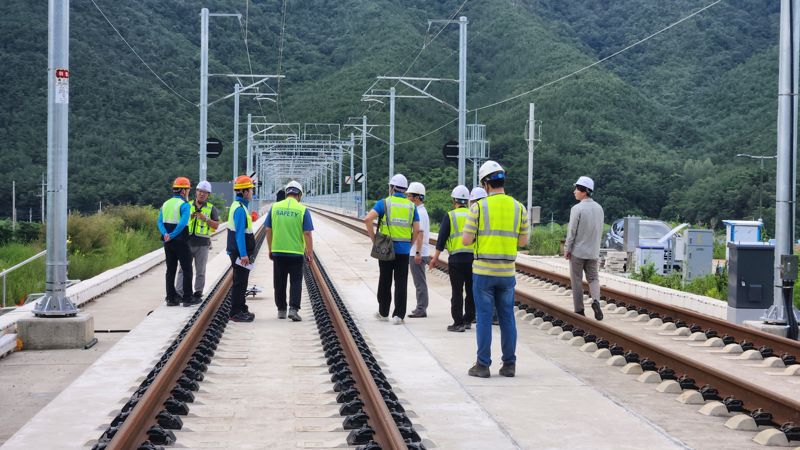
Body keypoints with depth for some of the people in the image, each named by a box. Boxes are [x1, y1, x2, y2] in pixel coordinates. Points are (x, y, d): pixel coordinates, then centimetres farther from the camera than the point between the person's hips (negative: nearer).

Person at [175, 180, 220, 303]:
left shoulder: (211, 208, 4)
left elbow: (216, 225, 0)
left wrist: (205, 219, -16)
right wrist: (190, 217, -8)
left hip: (202, 244, -1)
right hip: (187, 242, 1)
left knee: (200, 271, 5)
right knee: (183, 269, -1)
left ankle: (198, 293, 12)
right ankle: (179, 292, 0)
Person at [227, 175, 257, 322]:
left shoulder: (238, 206, 14)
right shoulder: (240, 209, -19)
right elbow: (240, 233, -24)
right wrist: (244, 254, -26)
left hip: (239, 253, 10)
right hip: (240, 253, -10)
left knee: (241, 282, 17)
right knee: (239, 283, -6)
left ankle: (241, 309, 26)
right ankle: (236, 313, -2)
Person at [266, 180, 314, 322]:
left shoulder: (274, 207, 2)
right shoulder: (302, 210, -7)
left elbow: (268, 231, 5)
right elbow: (307, 234, -8)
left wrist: (270, 249, 15)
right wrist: (310, 253, 0)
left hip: (277, 251, 3)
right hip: (296, 252, -3)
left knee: (279, 283, 12)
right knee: (296, 282, 4)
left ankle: (281, 310, 18)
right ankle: (293, 309, -9)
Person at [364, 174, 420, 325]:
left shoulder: (384, 203, -3)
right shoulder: (411, 206, 6)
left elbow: (368, 219, -15)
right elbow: (417, 230, 0)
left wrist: (373, 238, -5)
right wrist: (409, 243, 11)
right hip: (404, 250, 1)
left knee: (385, 281, 10)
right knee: (401, 282, 3)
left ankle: (383, 312, 19)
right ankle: (398, 315, -1)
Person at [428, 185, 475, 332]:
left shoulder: (450, 216, -2)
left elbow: (442, 238, -4)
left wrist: (435, 257, 0)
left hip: (456, 258, -4)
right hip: (473, 257, 4)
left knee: (457, 292, -2)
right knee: (471, 290, 11)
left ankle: (458, 323, -3)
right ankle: (468, 320, 18)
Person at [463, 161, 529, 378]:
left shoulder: (479, 207, -8)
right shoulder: (519, 208, 2)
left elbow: (466, 240, -8)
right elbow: (523, 241, 8)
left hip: (483, 271, -3)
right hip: (507, 272, 3)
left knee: (484, 317, 2)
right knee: (507, 318, 10)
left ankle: (483, 365, 5)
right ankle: (509, 364, 12)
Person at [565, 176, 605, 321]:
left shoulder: (577, 209, -16)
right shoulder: (599, 208, 3)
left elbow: (572, 231, -14)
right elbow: (600, 230, 10)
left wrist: (567, 249, -5)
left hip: (577, 251, -5)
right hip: (593, 251, 5)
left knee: (577, 280, 6)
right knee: (593, 278, 12)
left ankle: (579, 310, 9)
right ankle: (596, 300, -13)